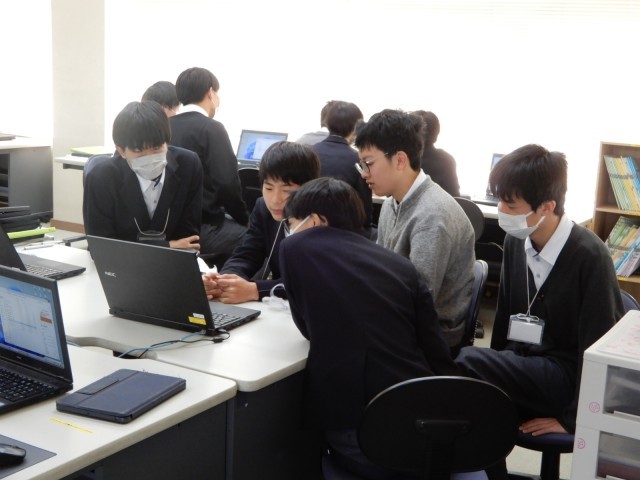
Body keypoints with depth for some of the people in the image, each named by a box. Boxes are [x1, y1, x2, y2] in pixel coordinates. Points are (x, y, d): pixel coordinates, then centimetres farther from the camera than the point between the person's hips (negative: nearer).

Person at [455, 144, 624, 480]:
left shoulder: (589, 256, -18)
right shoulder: (516, 240, 1)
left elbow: (598, 345, -15)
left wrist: (573, 418, -12)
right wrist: (495, 375, 6)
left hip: (567, 374, -6)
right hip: (524, 364, 6)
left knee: (467, 363, -27)